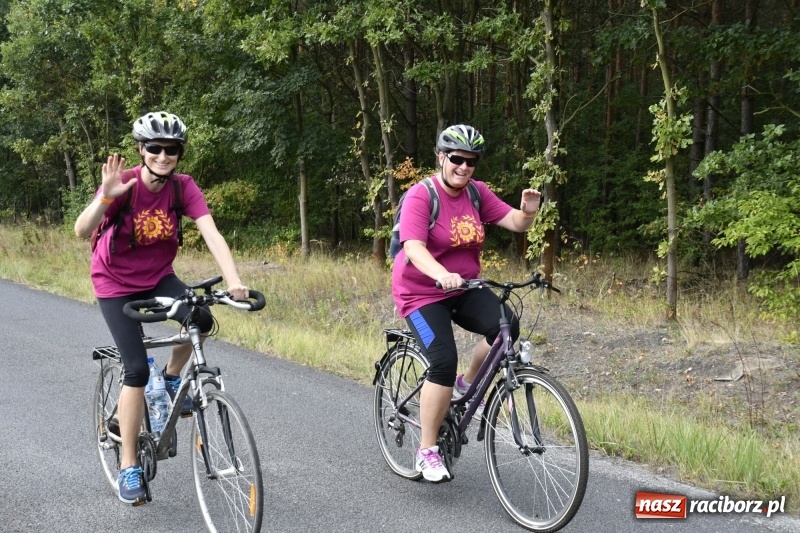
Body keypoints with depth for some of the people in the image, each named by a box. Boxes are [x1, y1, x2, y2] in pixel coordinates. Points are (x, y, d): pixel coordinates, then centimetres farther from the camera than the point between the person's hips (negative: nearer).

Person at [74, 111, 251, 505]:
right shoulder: (123, 183, -22)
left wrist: (234, 281, -38)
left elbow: (212, 234, -24)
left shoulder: (183, 187, -14)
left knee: (201, 320, -26)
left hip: (158, 277, 3)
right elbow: (82, 231, -32)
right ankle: (128, 467, 0)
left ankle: (172, 377, 7)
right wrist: (107, 197, -49)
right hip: (117, 283, -3)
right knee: (137, 368, -14)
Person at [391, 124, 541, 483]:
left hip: (464, 289, 5)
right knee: (444, 360, -23)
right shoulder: (420, 196, -17)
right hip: (422, 293, -5)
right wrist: (443, 275, -49)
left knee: (506, 326, -22)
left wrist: (527, 212, -28)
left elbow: (513, 223, -4)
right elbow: (414, 249, -30)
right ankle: (427, 451, -7)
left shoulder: (477, 192, 0)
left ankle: (466, 386, 6)